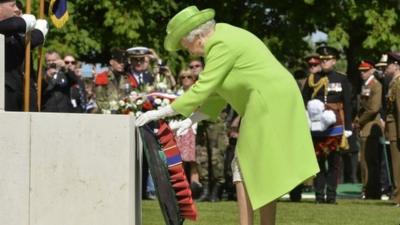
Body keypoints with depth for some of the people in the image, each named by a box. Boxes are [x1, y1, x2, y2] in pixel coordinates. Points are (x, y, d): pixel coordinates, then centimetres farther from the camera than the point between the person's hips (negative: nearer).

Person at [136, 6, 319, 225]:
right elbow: (217, 93, 19)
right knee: (264, 173, 12)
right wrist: (192, 120, 10)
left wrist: (162, 112, -12)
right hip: (278, 102, 10)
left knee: (245, 169, -5)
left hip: (268, 105, -10)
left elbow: (202, 89, -16)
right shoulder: (222, 38, 17)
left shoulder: (222, 46, -15)